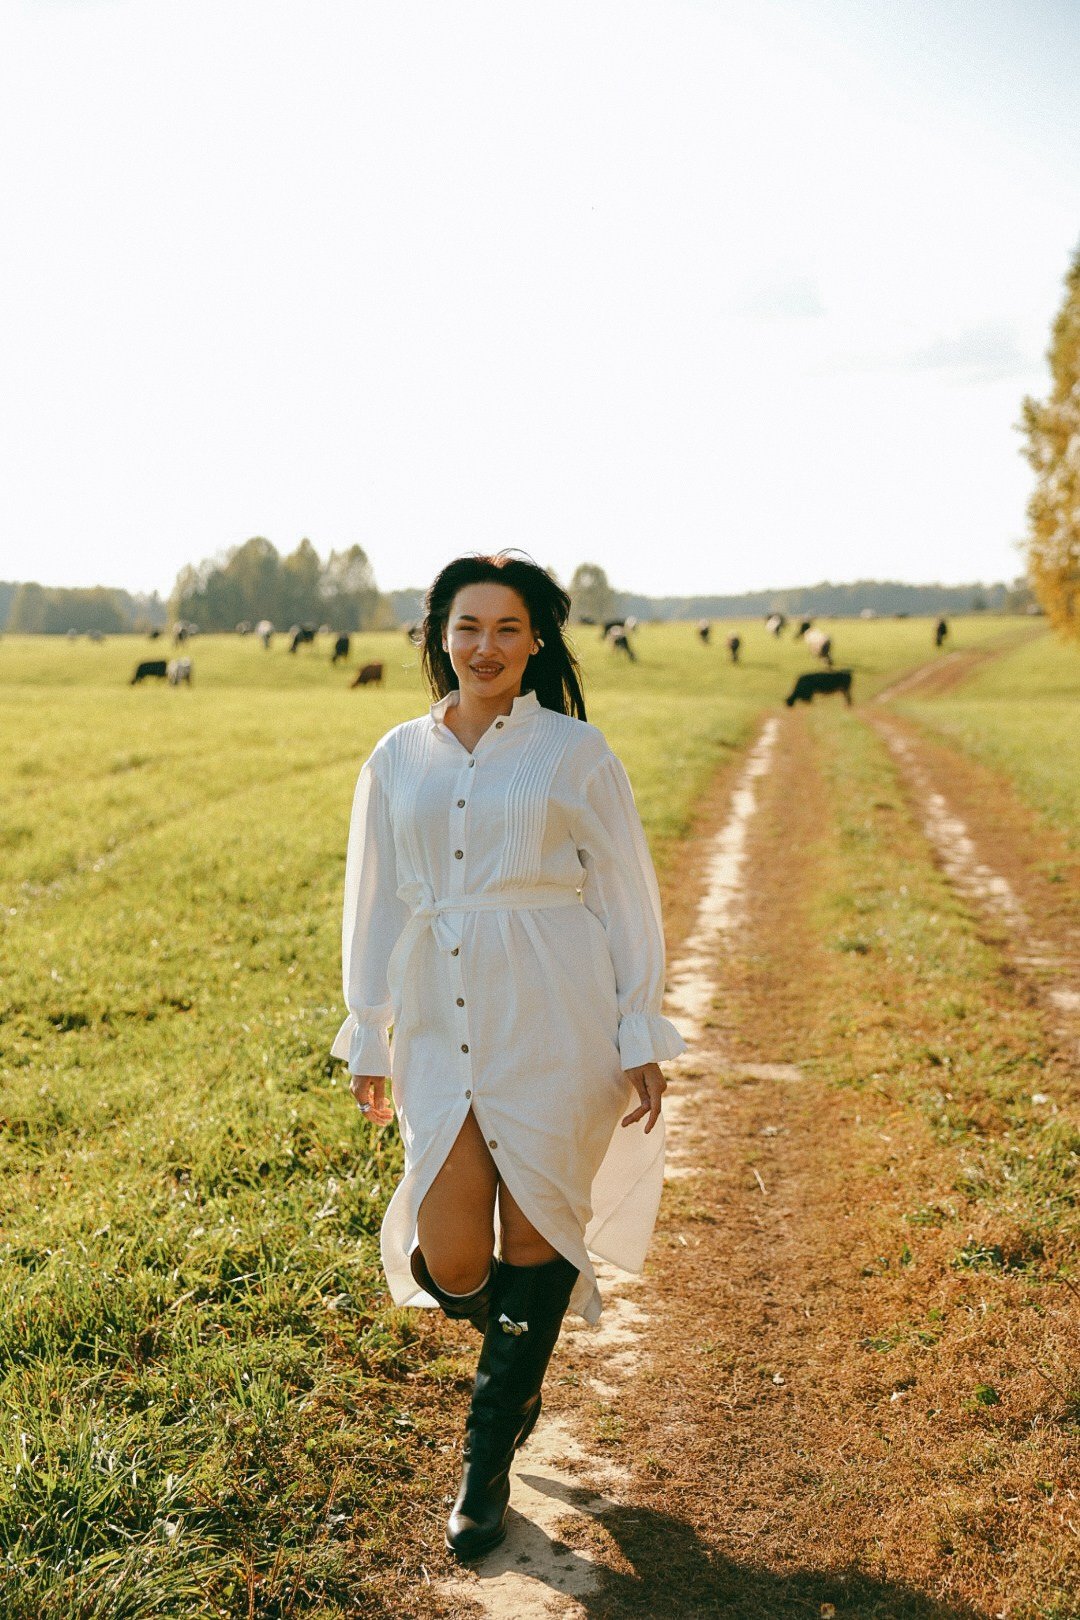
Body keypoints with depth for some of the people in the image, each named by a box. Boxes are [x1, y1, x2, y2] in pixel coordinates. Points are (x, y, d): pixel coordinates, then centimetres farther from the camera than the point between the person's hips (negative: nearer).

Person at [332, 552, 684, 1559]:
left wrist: (640, 1039, 1)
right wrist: (365, 1040, 13)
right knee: (449, 1262, -2)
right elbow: (371, 902, 14)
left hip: (553, 1022, -2)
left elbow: (627, 897, 2)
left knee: (533, 1231, 4)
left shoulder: (574, 751, 0)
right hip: (439, 1025, 3)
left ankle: (490, 1458, 26)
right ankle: (518, 1348, 36)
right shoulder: (398, 758, 9)